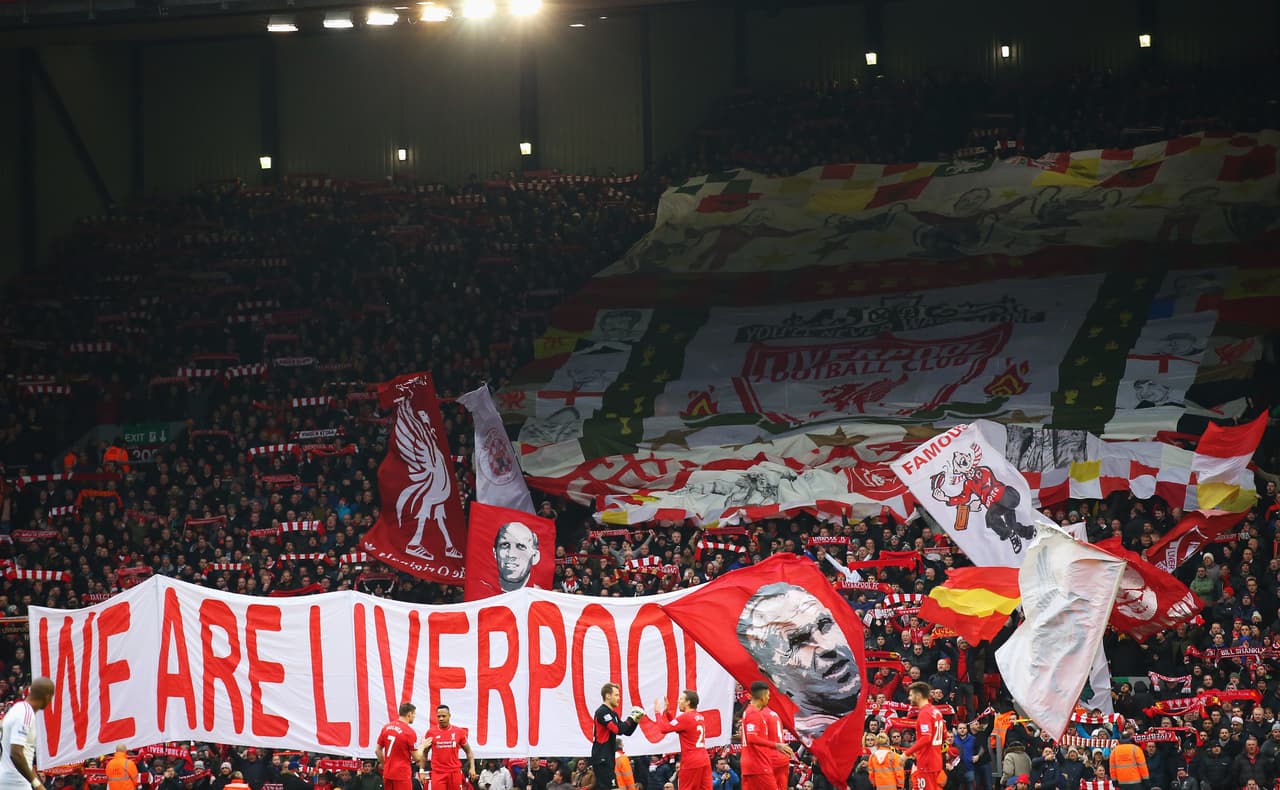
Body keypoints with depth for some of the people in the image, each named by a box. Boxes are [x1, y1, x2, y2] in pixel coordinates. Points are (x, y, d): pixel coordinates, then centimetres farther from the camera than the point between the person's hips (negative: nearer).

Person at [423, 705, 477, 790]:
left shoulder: (459, 732, 2)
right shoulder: (431, 733, 1)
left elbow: (468, 751, 10)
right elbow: (424, 753, 10)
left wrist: (472, 767, -2)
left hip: (455, 772, 1)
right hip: (438, 772, -1)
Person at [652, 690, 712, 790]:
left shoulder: (685, 717, -11)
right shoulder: (700, 718, 17)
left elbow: (664, 728, -10)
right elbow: (673, 725, 28)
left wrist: (658, 712, 4)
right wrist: (666, 712, 23)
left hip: (691, 763, -8)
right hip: (704, 761, 8)